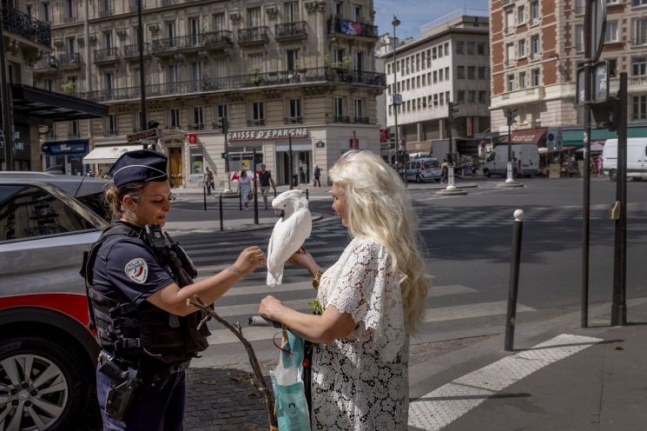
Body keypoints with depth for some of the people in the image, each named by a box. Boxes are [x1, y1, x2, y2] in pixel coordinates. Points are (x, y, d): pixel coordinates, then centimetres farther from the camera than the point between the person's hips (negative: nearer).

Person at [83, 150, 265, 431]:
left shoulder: (151, 236, 5)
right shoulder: (121, 249, -23)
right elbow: (177, 302, -29)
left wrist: (202, 299, 1)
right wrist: (237, 270, -29)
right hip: (135, 380, -9)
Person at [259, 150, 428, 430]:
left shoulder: (367, 251, -25)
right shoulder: (391, 245, 4)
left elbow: (325, 330, -25)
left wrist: (277, 311, -10)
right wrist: (309, 265, 14)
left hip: (355, 393, -9)